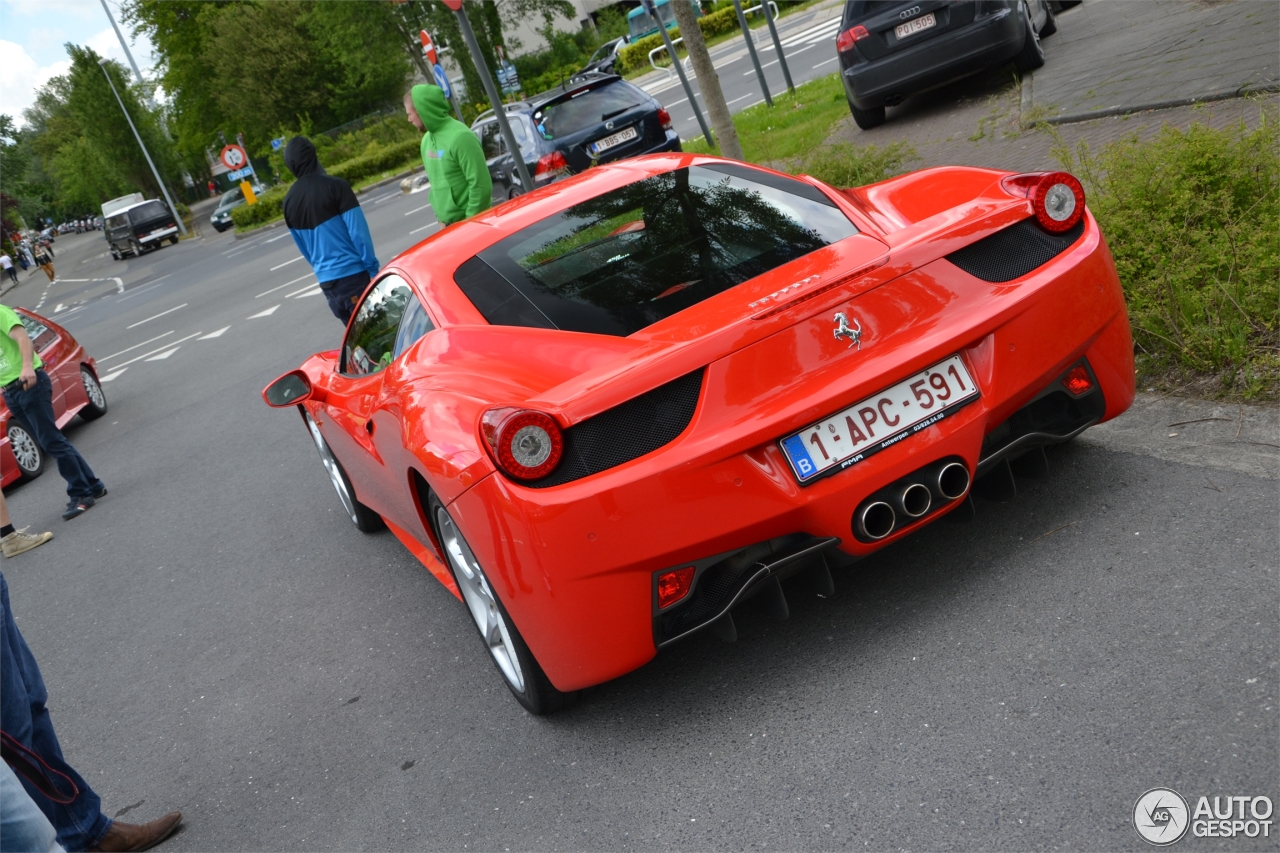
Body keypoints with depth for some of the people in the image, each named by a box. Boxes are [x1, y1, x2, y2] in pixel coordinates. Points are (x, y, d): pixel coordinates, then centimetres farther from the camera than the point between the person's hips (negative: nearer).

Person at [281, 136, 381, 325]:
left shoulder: (289, 201, 7)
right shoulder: (335, 186, -10)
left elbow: (304, 249, 15)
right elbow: (358, 232, -12)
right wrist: (373, 268, -6)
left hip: (326, 281, 5)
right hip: (353, 274, -5)